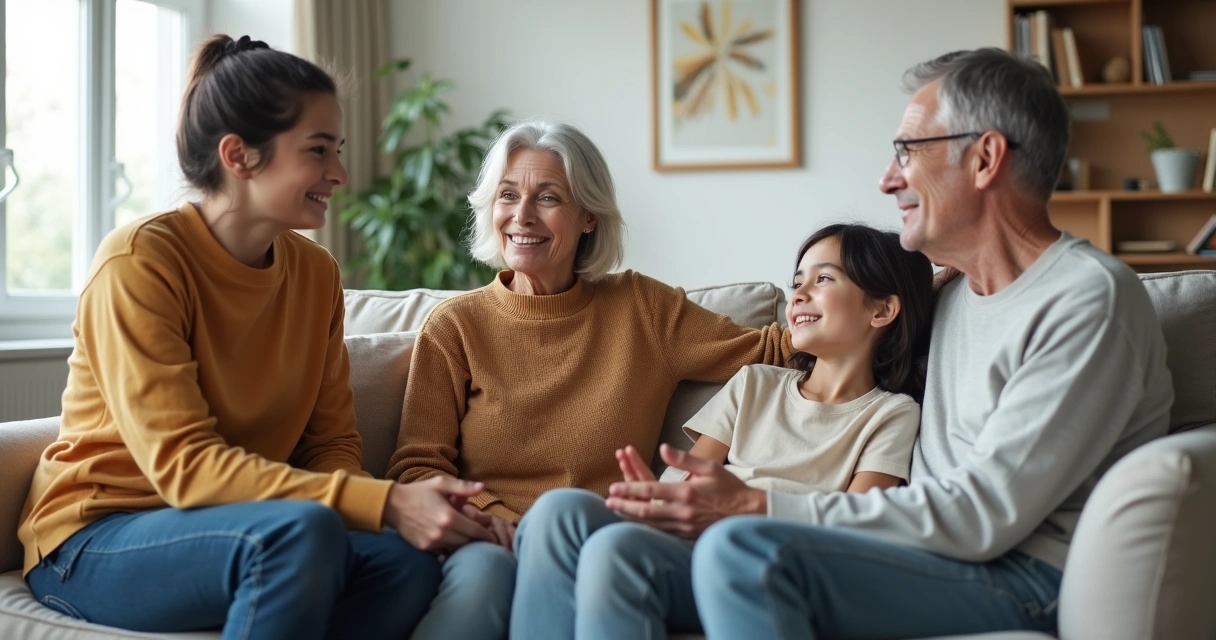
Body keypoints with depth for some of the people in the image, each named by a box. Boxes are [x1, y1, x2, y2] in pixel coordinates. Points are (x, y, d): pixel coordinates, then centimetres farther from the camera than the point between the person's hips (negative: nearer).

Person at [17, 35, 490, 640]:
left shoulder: (316, 272, 3)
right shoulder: (138, 262, -16)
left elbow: (333, 442, 4)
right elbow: (184, 464, -22)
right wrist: (385, 504, -30)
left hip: (244, 531, 6)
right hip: (95, 542, -5)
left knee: (407, 562, -24)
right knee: (301, 532, -35)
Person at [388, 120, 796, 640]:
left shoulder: (642, 308, 14)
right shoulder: (455, 326, 10)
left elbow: (766, 351, 15)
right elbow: (416, 466, 4)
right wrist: (481, 517, -16)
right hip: (491, 543, 0)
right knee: (482, 569, -37)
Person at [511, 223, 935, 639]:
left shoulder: (891, 415, 10)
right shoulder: (755, 384, 24)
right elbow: (684, 471, 13)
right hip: (688, 551, 4)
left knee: (617, 547, -34)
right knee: (563, 509, -27)